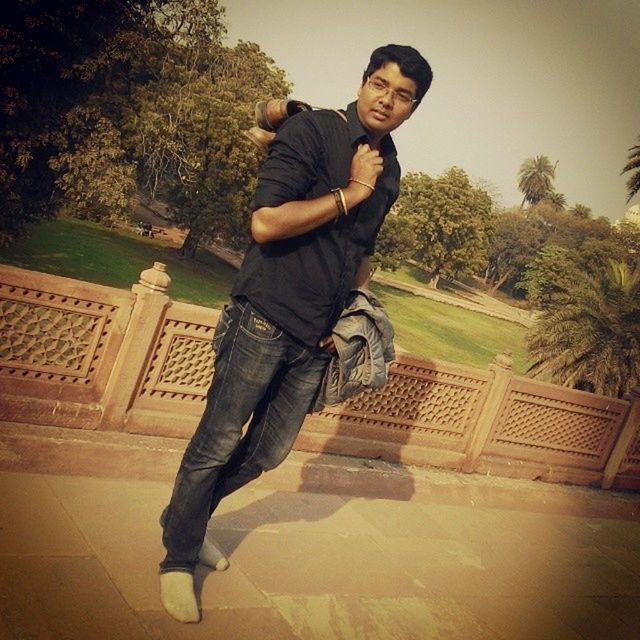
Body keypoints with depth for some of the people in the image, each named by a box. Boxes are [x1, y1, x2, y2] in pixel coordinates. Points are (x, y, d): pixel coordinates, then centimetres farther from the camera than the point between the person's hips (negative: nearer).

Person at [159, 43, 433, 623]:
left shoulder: (389, 169, 11)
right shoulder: (311, 130, -10)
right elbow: (265, 223, -21)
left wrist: (355, 311, 16)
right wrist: (350, 193, -15)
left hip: (319, 337, 7)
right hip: (266, 319, -6)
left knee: (269, 451, 14)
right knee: (217, 444, 2)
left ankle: (190, 517, 39)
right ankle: (179, 559, 23)